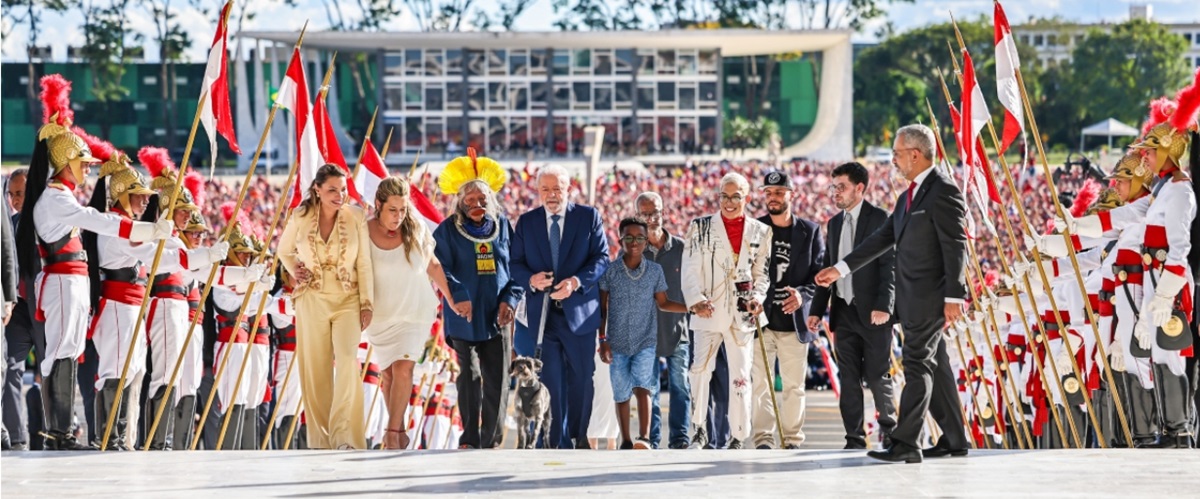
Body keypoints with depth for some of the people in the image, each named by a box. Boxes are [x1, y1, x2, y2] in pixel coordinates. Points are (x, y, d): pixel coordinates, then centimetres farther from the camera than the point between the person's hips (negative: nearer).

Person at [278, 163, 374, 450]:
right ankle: (320, 439, 12)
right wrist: (295, 270, -1)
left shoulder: (355, 218, -2)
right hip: (312, 300, 2)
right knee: (315, 369, 2)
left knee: (348, 358, -22)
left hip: (347, 300, -2)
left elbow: (364, 264, 2)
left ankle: (345, 436, -27)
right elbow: (284, 251, 18)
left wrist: (367, 303, -3)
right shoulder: (301, 219, 0)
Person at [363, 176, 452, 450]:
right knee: (388, 373, 7)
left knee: (403, 368, -16)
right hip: (380, 314, 1)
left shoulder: (416, 230, -4)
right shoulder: (364, 231, -10)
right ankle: (400, 432, 18)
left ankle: (393, 432, -15)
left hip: (414, 311, -1)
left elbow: (433, 265, 9)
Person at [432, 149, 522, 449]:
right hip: (464, 315, -3)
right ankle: (469, 439, 2)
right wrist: (458, 295, -25)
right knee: (469, 376, -5)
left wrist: (510, 299, -2)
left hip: (496, 316, 3)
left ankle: (491, 441, 8)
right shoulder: (448, 230, 0)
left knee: (496, 380, 0)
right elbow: (441, 267, -9)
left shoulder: (502, 226, 10)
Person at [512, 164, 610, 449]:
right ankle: (556, 442, 2)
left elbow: (602, 258, -3)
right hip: (542, 314, 1)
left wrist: (576, 281, -18)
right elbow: (516, 264, 6)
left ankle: (579, 436, 22)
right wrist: (531, 279, -16)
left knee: (581, 379, 7)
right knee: (550, 381, -2)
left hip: (579, 310, -1)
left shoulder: (589, 217, 3)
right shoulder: (526, 222, 9)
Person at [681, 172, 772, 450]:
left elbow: (762, 273, 13)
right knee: (701, 370, -11)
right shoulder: (700, 228, 6)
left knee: (740, 377, 1)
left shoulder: (760, 232, 9)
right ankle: (698, 431, -2)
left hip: (742, 315, 1)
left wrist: (758, 297, -6)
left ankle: (738, 437, 7)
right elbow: (690, 269, 1)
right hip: (709, 312, -1)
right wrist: (697, 299, -13)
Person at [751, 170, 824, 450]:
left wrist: (803, 294, -14)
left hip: (795, 322, 1)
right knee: (761, 384, -5)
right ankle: (763, 438, -2)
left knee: (794, 385, 2)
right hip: (762, 320, -1)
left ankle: (792, 439, 8)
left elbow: (820, 273, 4)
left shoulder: (809, 231, 7)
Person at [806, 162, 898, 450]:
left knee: (877, 376, -2)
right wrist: (817, 310, 11)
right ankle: (854, 438, 7)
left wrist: (884, 306, -19)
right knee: (848, 378, 4)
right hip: (844, 311, 6)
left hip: (872, 312, -6)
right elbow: (827, 269, 18)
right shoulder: (834, 224, 16)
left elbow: (889, 266, -10)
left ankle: (889, 430, 15)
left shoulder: (879, 219, -4)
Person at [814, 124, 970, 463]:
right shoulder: (908, 197, 19)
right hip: (912, 299, 10)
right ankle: (954, 439, 15)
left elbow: (956, 247, -17)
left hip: (931, 296, -10)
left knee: (917, 365, -12)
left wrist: (954, 296, -21)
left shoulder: (944, 191, -12)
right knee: (933, 367, 11)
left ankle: (905, 443, -15)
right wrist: (841, 268, 18)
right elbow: (883, 238, 22)